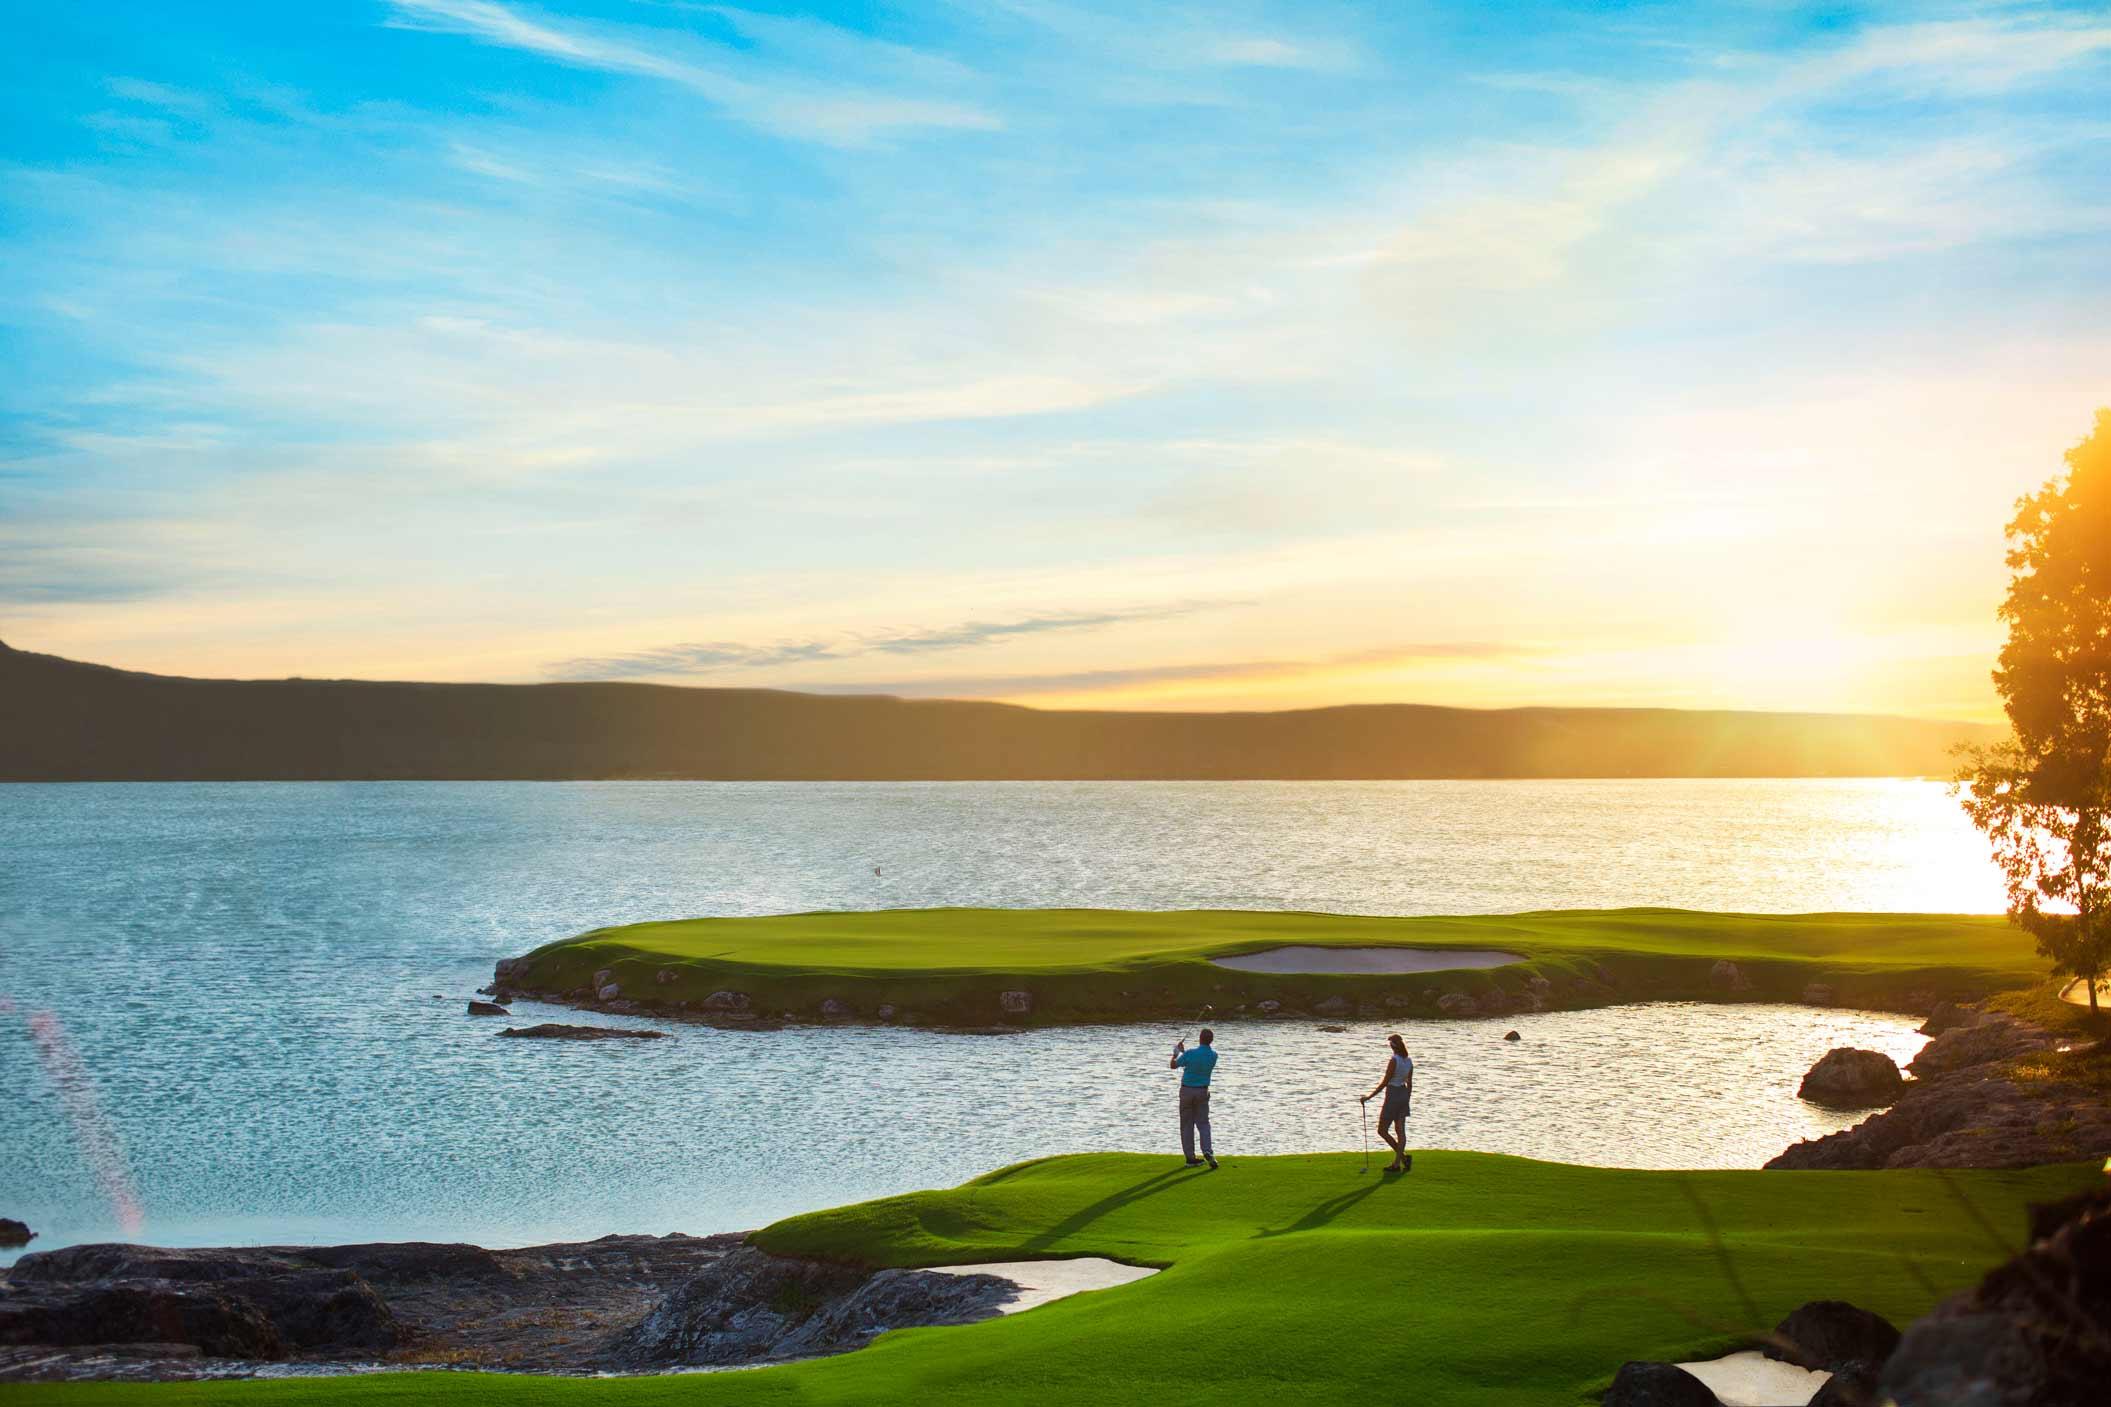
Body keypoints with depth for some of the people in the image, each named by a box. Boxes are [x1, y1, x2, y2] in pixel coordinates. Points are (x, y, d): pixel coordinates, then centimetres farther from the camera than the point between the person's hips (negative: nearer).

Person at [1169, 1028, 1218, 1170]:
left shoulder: (1190, 1054, -19)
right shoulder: (1213, 1055, -6)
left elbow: (1173, 1066, -4)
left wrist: (1176, 1052, 14)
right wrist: (1183, 1051, 20)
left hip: (1187, 1090, -2)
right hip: (1202, 1092, 2)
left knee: (1187, 1125, 8)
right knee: (1203, 1123, 8)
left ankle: (1190, 1157, 7)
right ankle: (1207, 1152, -15)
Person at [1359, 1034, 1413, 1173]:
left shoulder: (1393, 1060, -19)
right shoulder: (1409, 1061, 3)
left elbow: (1384, 1082, -18)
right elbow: (1410, 1084, 10)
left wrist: (1369, 1096, -12)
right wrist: (1407, 1101, 21)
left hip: (1393, 1096, -8)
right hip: (1404, 1094, 8)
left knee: (1382, 1131, 3)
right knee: (1400, 1131, 9)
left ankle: (1403, 1156, -4)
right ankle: (1397, 1163, 9)